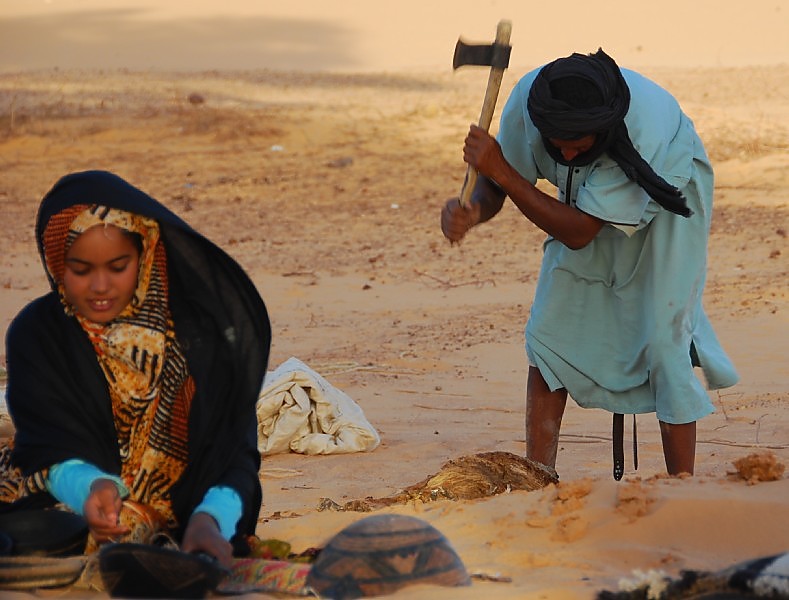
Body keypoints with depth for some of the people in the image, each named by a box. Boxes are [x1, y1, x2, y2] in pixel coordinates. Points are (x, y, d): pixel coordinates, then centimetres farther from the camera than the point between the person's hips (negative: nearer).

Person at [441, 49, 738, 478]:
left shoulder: (643, 125, -43)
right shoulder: (528, 98, -30)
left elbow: (578, 232, -39)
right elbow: (494, 187, -17)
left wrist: (500, 170, -44)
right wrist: (471, 212, -41)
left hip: (665, 196, -4)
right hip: (587, 200, 5)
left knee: (661, 337, -13)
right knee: (551, 329, -5)